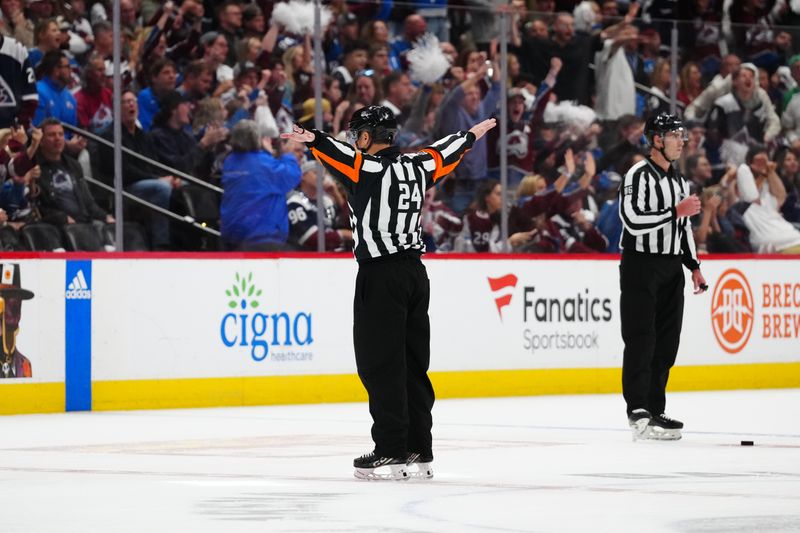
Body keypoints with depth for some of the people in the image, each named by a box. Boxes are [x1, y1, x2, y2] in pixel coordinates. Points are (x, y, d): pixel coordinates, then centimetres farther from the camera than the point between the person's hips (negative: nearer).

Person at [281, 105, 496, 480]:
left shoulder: (369, 168, -10)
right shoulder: (416, 167, 11)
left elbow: (341, 156, -30)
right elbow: (447, 152, 28)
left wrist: (314, 140, -47)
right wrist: (474, 133, 47)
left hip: (380, 276, -7)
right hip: (414, 273, 7)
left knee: (380, 364, -4)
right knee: (413, 365, 10)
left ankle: (392, 453, -6)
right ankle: (419, 453, 12)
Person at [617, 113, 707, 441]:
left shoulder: (679, 180, 16)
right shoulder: (639, 175, -11)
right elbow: (634, 221, -23)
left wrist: (694, 266, 18)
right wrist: (677, 211, -20)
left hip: (671, 267, 8)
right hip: (641, 265, -8)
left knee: (666, 342, 7)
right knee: (641, 338, -9)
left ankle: (654, 410, 12)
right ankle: (637, 411, -10)